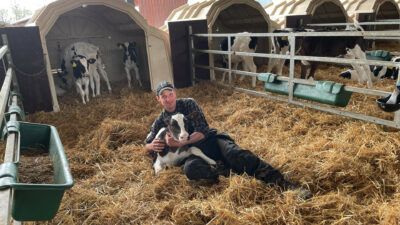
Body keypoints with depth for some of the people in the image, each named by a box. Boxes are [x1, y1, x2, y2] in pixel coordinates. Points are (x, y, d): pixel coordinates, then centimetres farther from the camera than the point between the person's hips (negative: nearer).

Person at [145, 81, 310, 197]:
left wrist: (180, 143, -18)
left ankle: (282, 183, -42)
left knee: (234, 153, -34)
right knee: (190, 168, -38)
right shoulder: (159, 122, 14)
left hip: (210, 140, -1)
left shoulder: (188, 103, 5)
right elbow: (147, 145, 22)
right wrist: (153, 146, -4)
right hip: (193, 152, 1)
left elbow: (202, 132, -4)